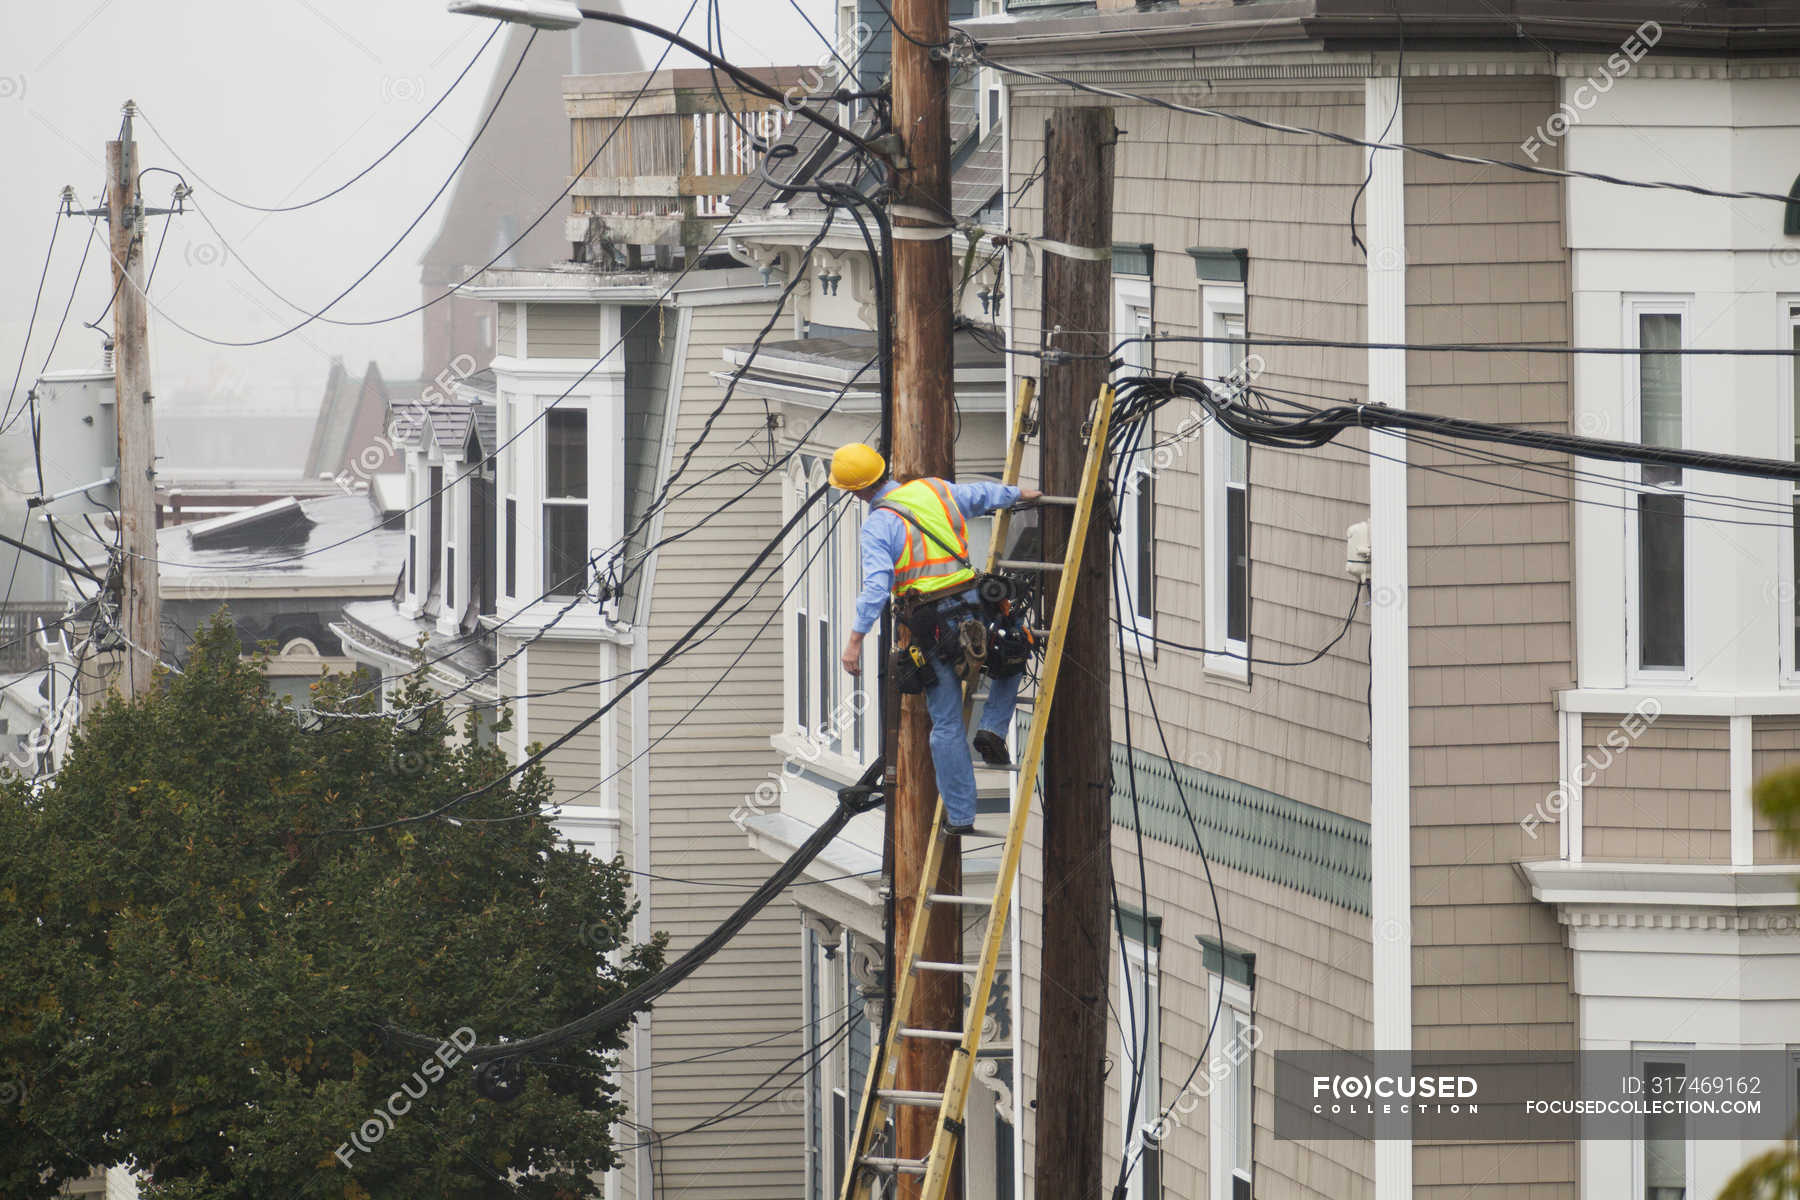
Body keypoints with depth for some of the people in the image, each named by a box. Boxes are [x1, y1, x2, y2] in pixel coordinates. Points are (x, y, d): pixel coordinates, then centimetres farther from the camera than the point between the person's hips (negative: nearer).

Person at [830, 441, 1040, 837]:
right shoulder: (933, 490, 9)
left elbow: (876, 585, -19)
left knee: (946, 725, 6)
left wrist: (856, 639, -20)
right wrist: (1016, 493, 47)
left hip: (932, 625, -3)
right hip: (973, 607, 3)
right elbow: (981, 496, 27)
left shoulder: (877, 525, -7)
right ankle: (993, 728, 11)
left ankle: (959, 816, 10)